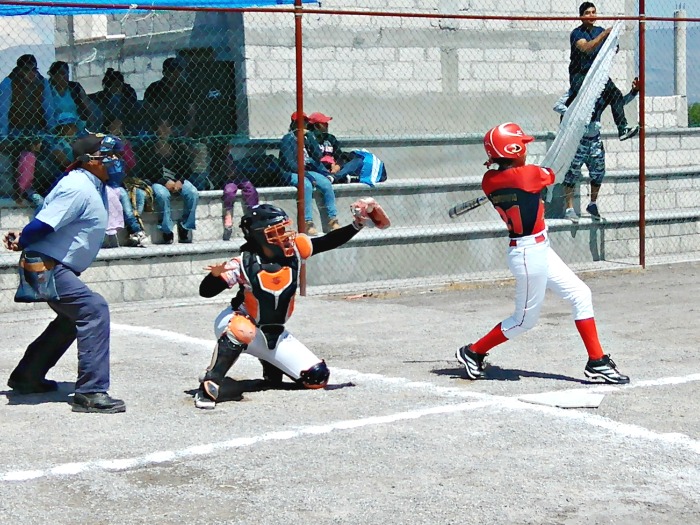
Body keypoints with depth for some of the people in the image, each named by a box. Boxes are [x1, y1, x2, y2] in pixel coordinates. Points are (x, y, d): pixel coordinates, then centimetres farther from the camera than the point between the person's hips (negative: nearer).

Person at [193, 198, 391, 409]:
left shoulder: (294, 251, -10)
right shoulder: (245, 263, -23)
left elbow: (329, 241, -8)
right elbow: (206, 291, -24)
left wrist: (357, 225, -20)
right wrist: (215, 275, -44)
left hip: (274, 335, 6)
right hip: (239, 325, -5)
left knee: (317, 377, -1)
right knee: (243, 331, -43)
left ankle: (270, 364, 25)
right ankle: (208, 387, -31)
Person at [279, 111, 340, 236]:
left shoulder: (307, 138, 13)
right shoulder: (288, 139, -4)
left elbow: (318, 155, 0)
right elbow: (289, 163, -12)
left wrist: (309, 135, -6)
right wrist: (305, 174, -20)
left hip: (308, 171, 6)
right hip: (292, 173, -6)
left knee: (326, 183, -20)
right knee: (307, 185, -35)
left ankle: (332, 219, -17)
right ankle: (308, 223, -37)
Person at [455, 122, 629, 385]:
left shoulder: (489, 181, -3)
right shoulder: (528, 174, -22)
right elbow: (550, 176, 2)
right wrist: (544, 170, 19)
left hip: (540, 251, 8)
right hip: (531, 254, -8)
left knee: (581, 295, 12)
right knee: (524, 320, 7)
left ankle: (597, 362, 15)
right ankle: (473, 352, 19)